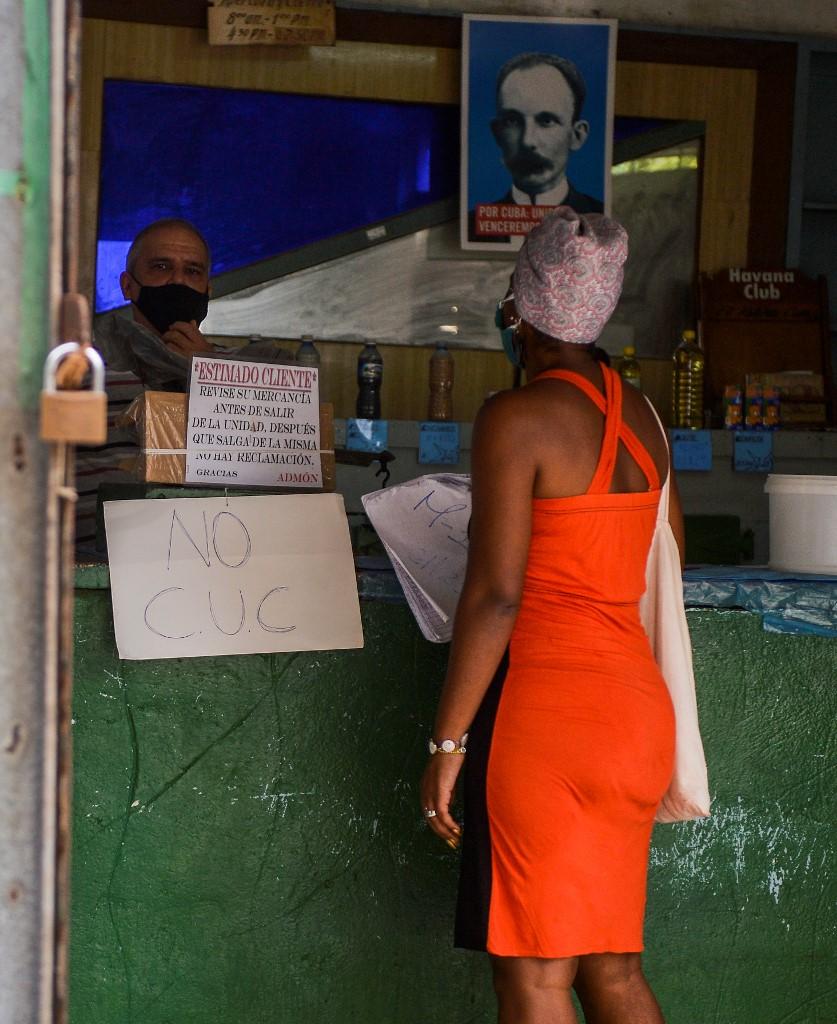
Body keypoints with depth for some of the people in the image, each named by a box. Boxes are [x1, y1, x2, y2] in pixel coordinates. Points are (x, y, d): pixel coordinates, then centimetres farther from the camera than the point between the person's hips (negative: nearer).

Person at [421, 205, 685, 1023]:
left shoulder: (517, 418, -12)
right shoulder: (639, 415, 10)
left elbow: (496, 593, -16)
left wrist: (447, 743, -12)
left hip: (544, 710, -8)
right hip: (634, 708, 8)